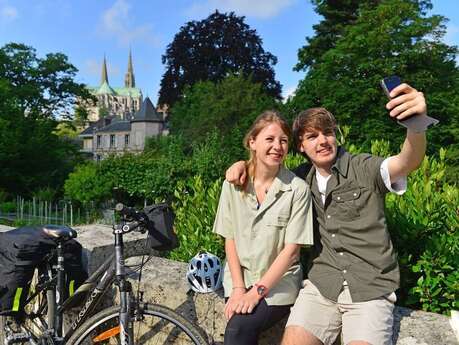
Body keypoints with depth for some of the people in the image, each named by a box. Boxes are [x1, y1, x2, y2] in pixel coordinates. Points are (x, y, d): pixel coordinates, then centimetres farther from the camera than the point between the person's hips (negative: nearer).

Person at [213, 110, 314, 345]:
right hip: (239, 278, 3)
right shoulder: (233, 184, -2)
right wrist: (238, 288, -8)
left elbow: (291, 249, -11)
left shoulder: (297, 189, -12)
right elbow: (229, 239, 1)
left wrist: (258, 291, -14)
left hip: (278, 283, -2)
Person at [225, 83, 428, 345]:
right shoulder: (302, 178, 8)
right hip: (321, 284, 3)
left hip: (371, 289, -2)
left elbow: (408, 163, -24)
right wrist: (244, 165, 3)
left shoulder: (365, 168, -4)